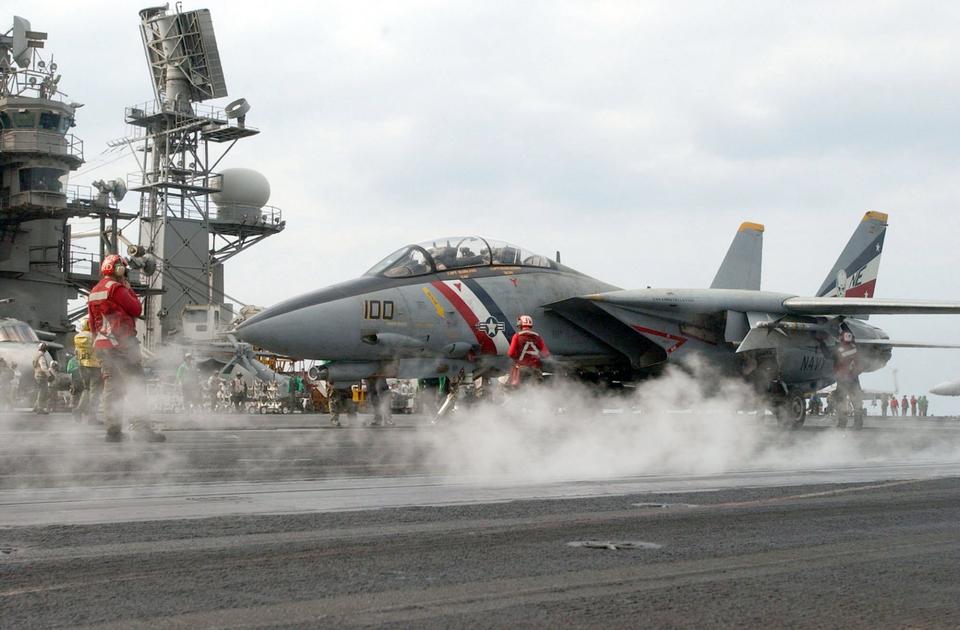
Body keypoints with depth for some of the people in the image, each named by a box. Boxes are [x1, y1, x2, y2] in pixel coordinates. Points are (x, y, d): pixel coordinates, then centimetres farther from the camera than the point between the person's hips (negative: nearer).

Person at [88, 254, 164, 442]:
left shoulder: (94, 292, 18)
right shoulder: (116, 288, -9)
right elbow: (137, 310, -6)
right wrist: (129, 289, 6)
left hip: (101, 346, 8)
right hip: (121, 343, -8)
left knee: (111, 387, 7)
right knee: (136, 385, -8)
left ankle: (113, 429, 3)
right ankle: (140, 426, -17)